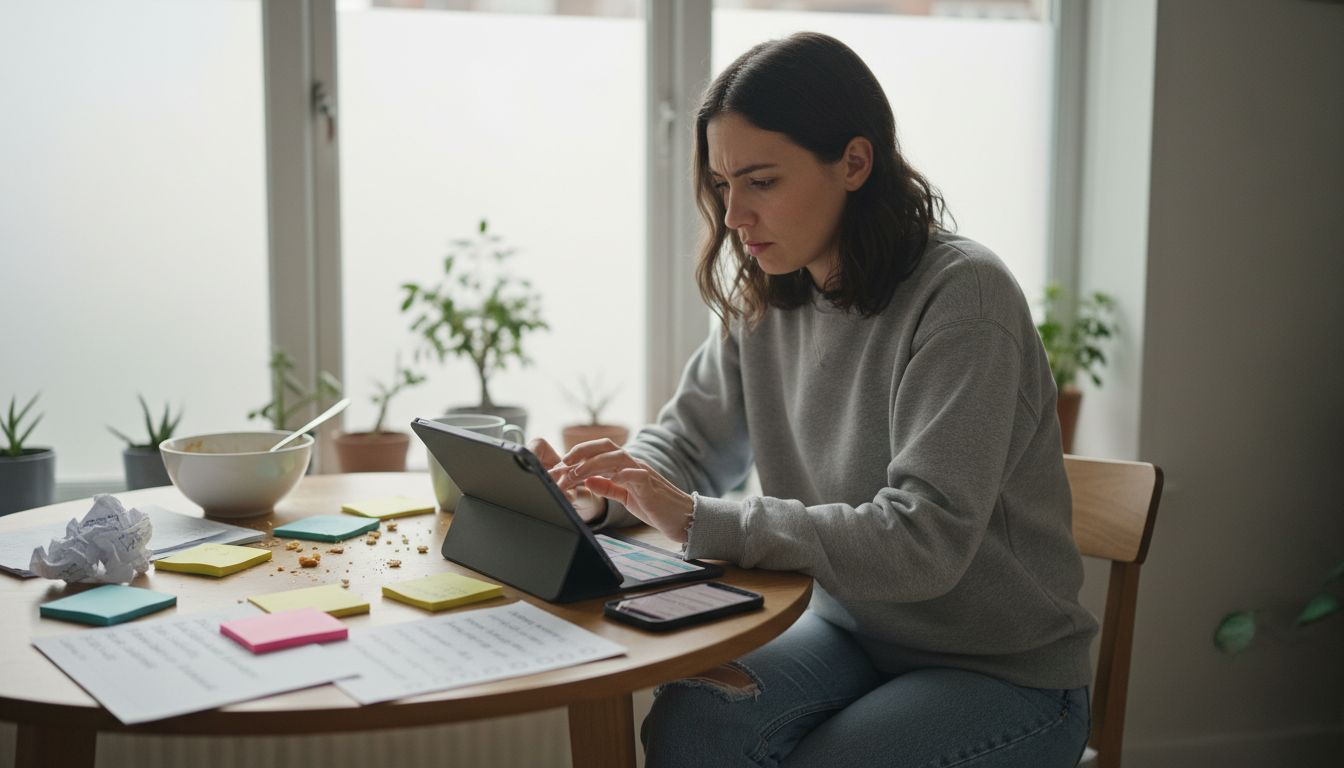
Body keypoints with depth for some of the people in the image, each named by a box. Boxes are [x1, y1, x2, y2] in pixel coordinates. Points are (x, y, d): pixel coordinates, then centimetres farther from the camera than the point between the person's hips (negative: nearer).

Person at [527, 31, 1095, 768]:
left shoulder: (961, 296, -21)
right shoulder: (765, 299, 0)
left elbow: (924, 541, -28)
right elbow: (688, 444, 8)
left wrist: (698, 521, -31)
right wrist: (596, 492, -14)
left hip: (1004, 673, -4)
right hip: (850, 632, 5)